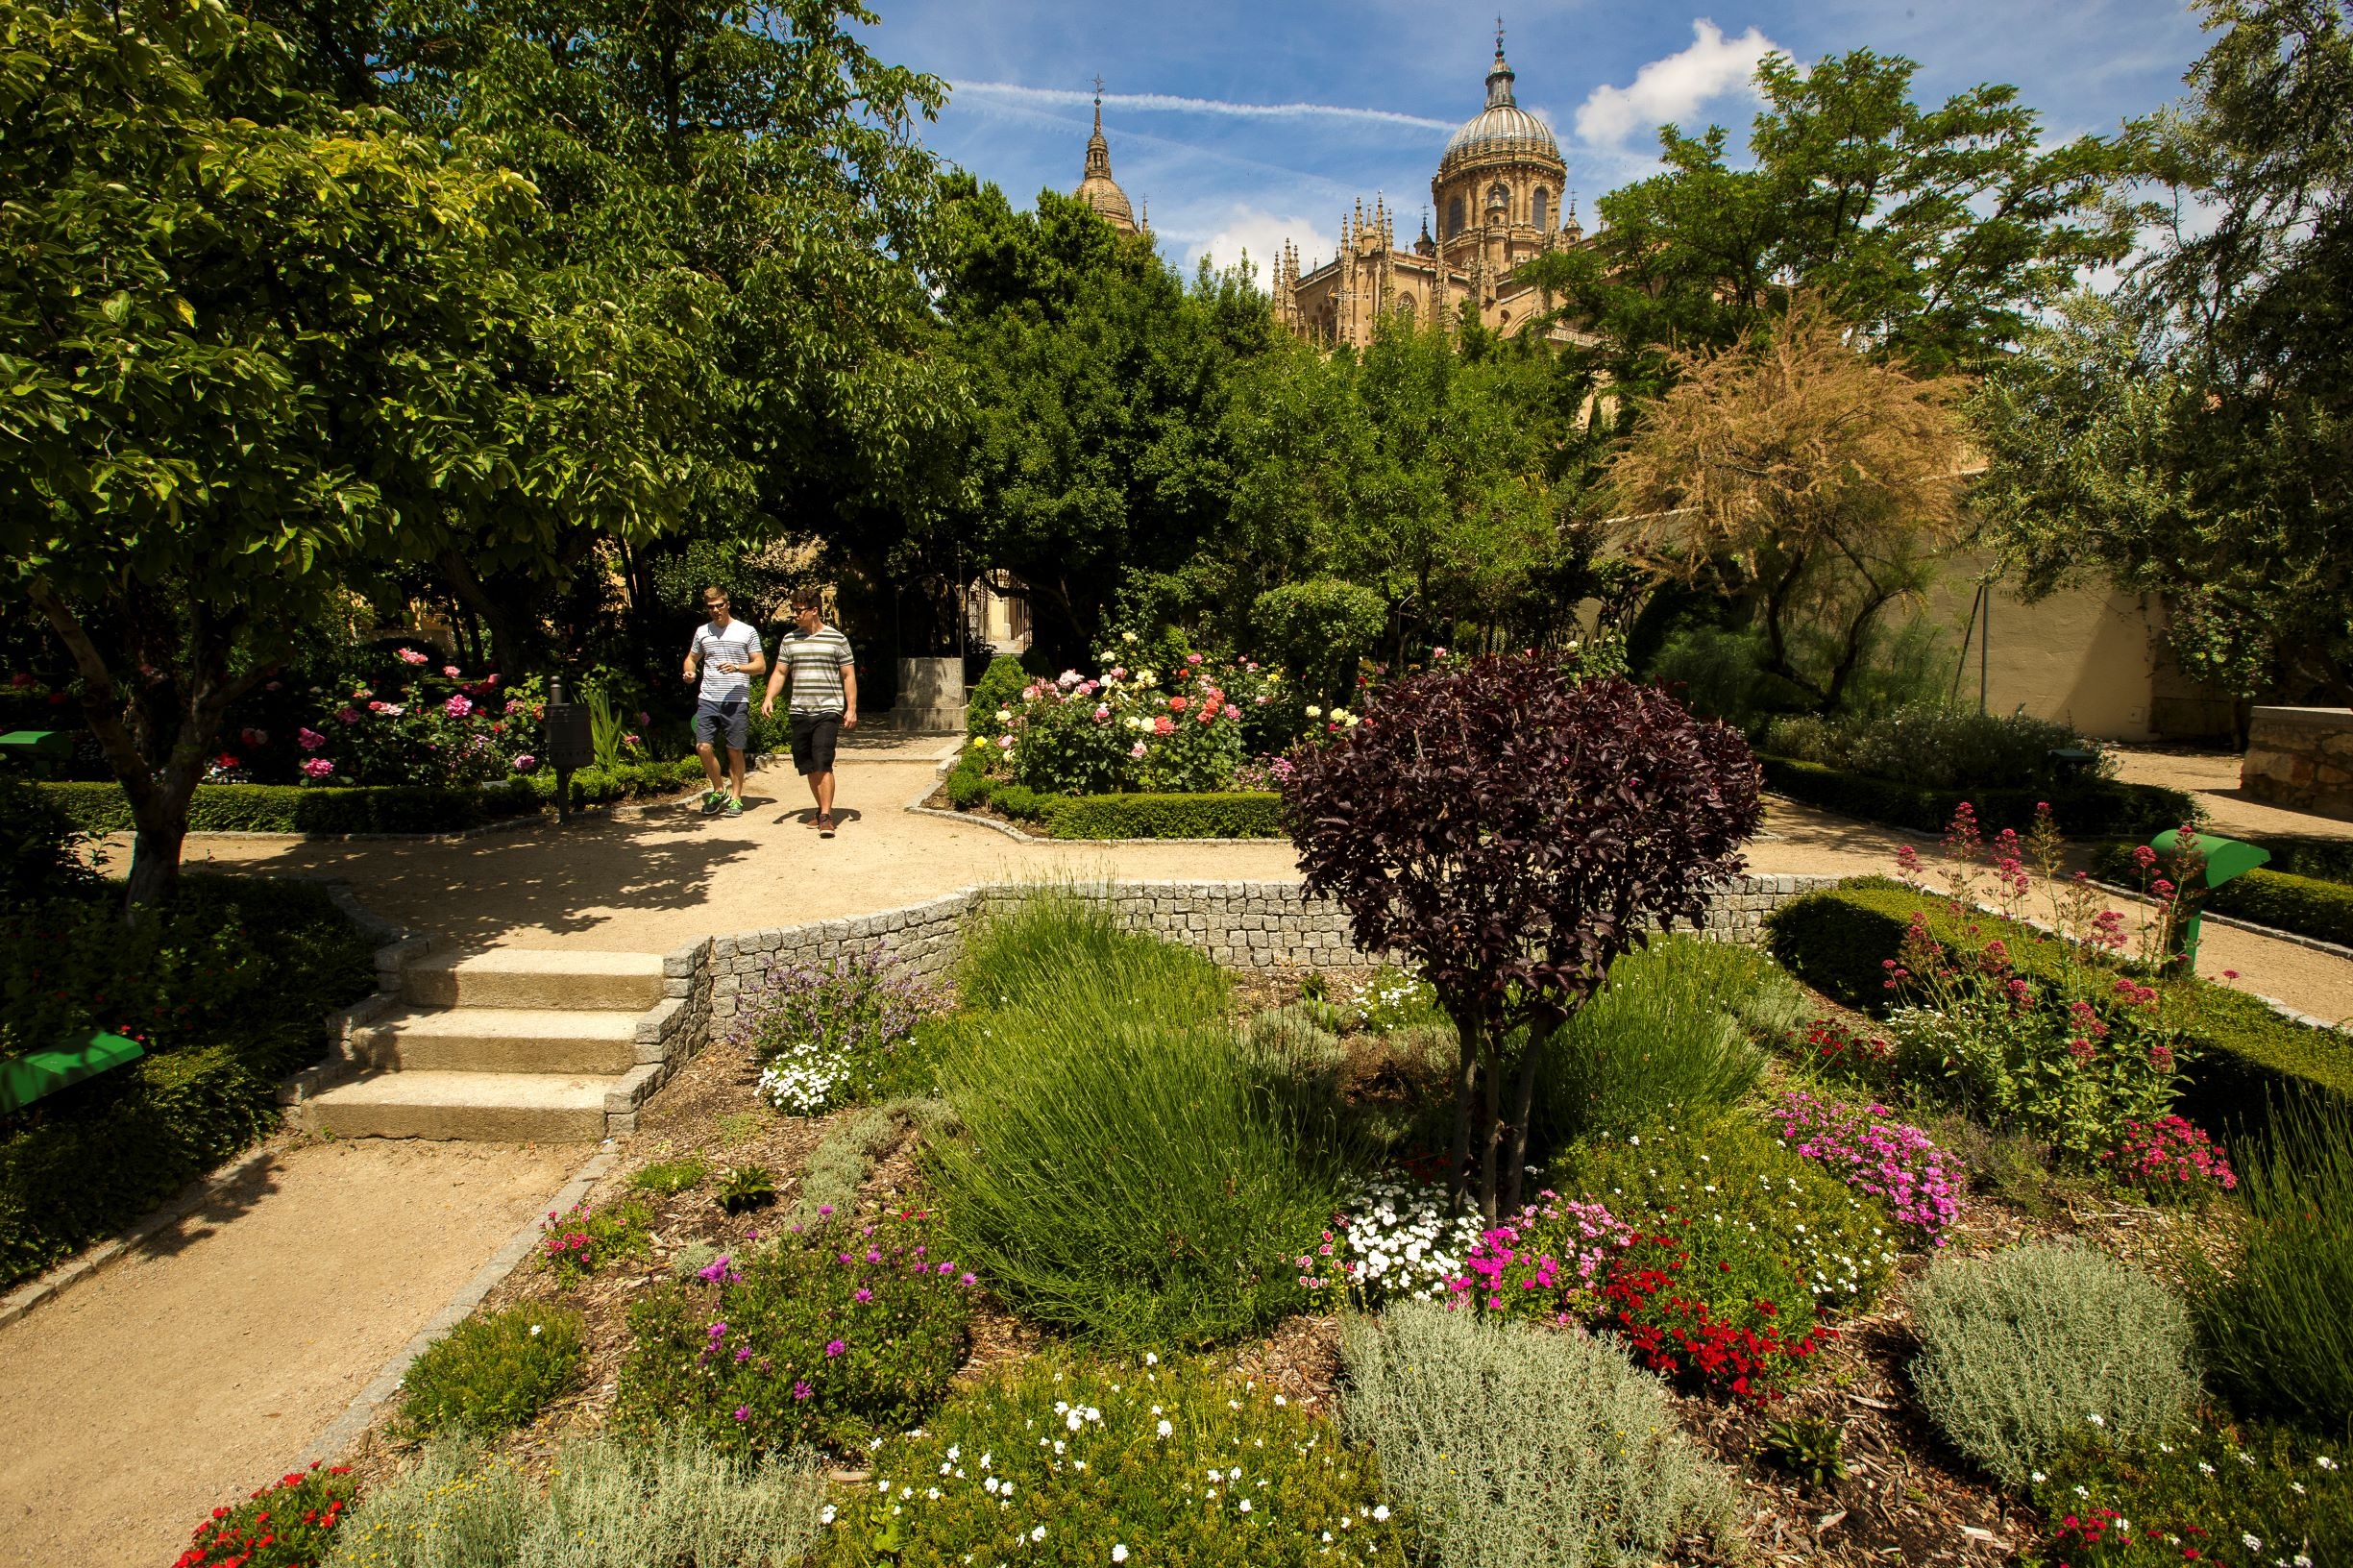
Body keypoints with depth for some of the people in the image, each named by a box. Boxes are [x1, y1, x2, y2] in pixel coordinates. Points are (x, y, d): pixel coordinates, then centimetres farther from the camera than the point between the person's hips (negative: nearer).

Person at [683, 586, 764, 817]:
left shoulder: (747, 631, 2)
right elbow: (691, 658, 25)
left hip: (737, 701, -3)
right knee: (703, 747, -6)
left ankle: (735, 798, 15)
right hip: (708, 700, 3)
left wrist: (737, 668, -17)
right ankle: (719, 791, 14)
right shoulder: (702, 632, 13)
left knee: (735, 751, 3)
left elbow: (760, 665, 1)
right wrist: (689, 672, 2)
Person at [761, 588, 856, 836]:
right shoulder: (789, 640, 11)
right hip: (800, 712, 4)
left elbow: (848, 676, 3)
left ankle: (826, 817, -12)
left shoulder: (836, 639, 1)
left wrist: (851, 708, -4)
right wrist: (769, 698, -2)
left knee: (823, 764, -14)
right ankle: (822, 808, 23)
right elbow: (780, 672, 14)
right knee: (809, 767, 8)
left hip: (828, 711, -4)